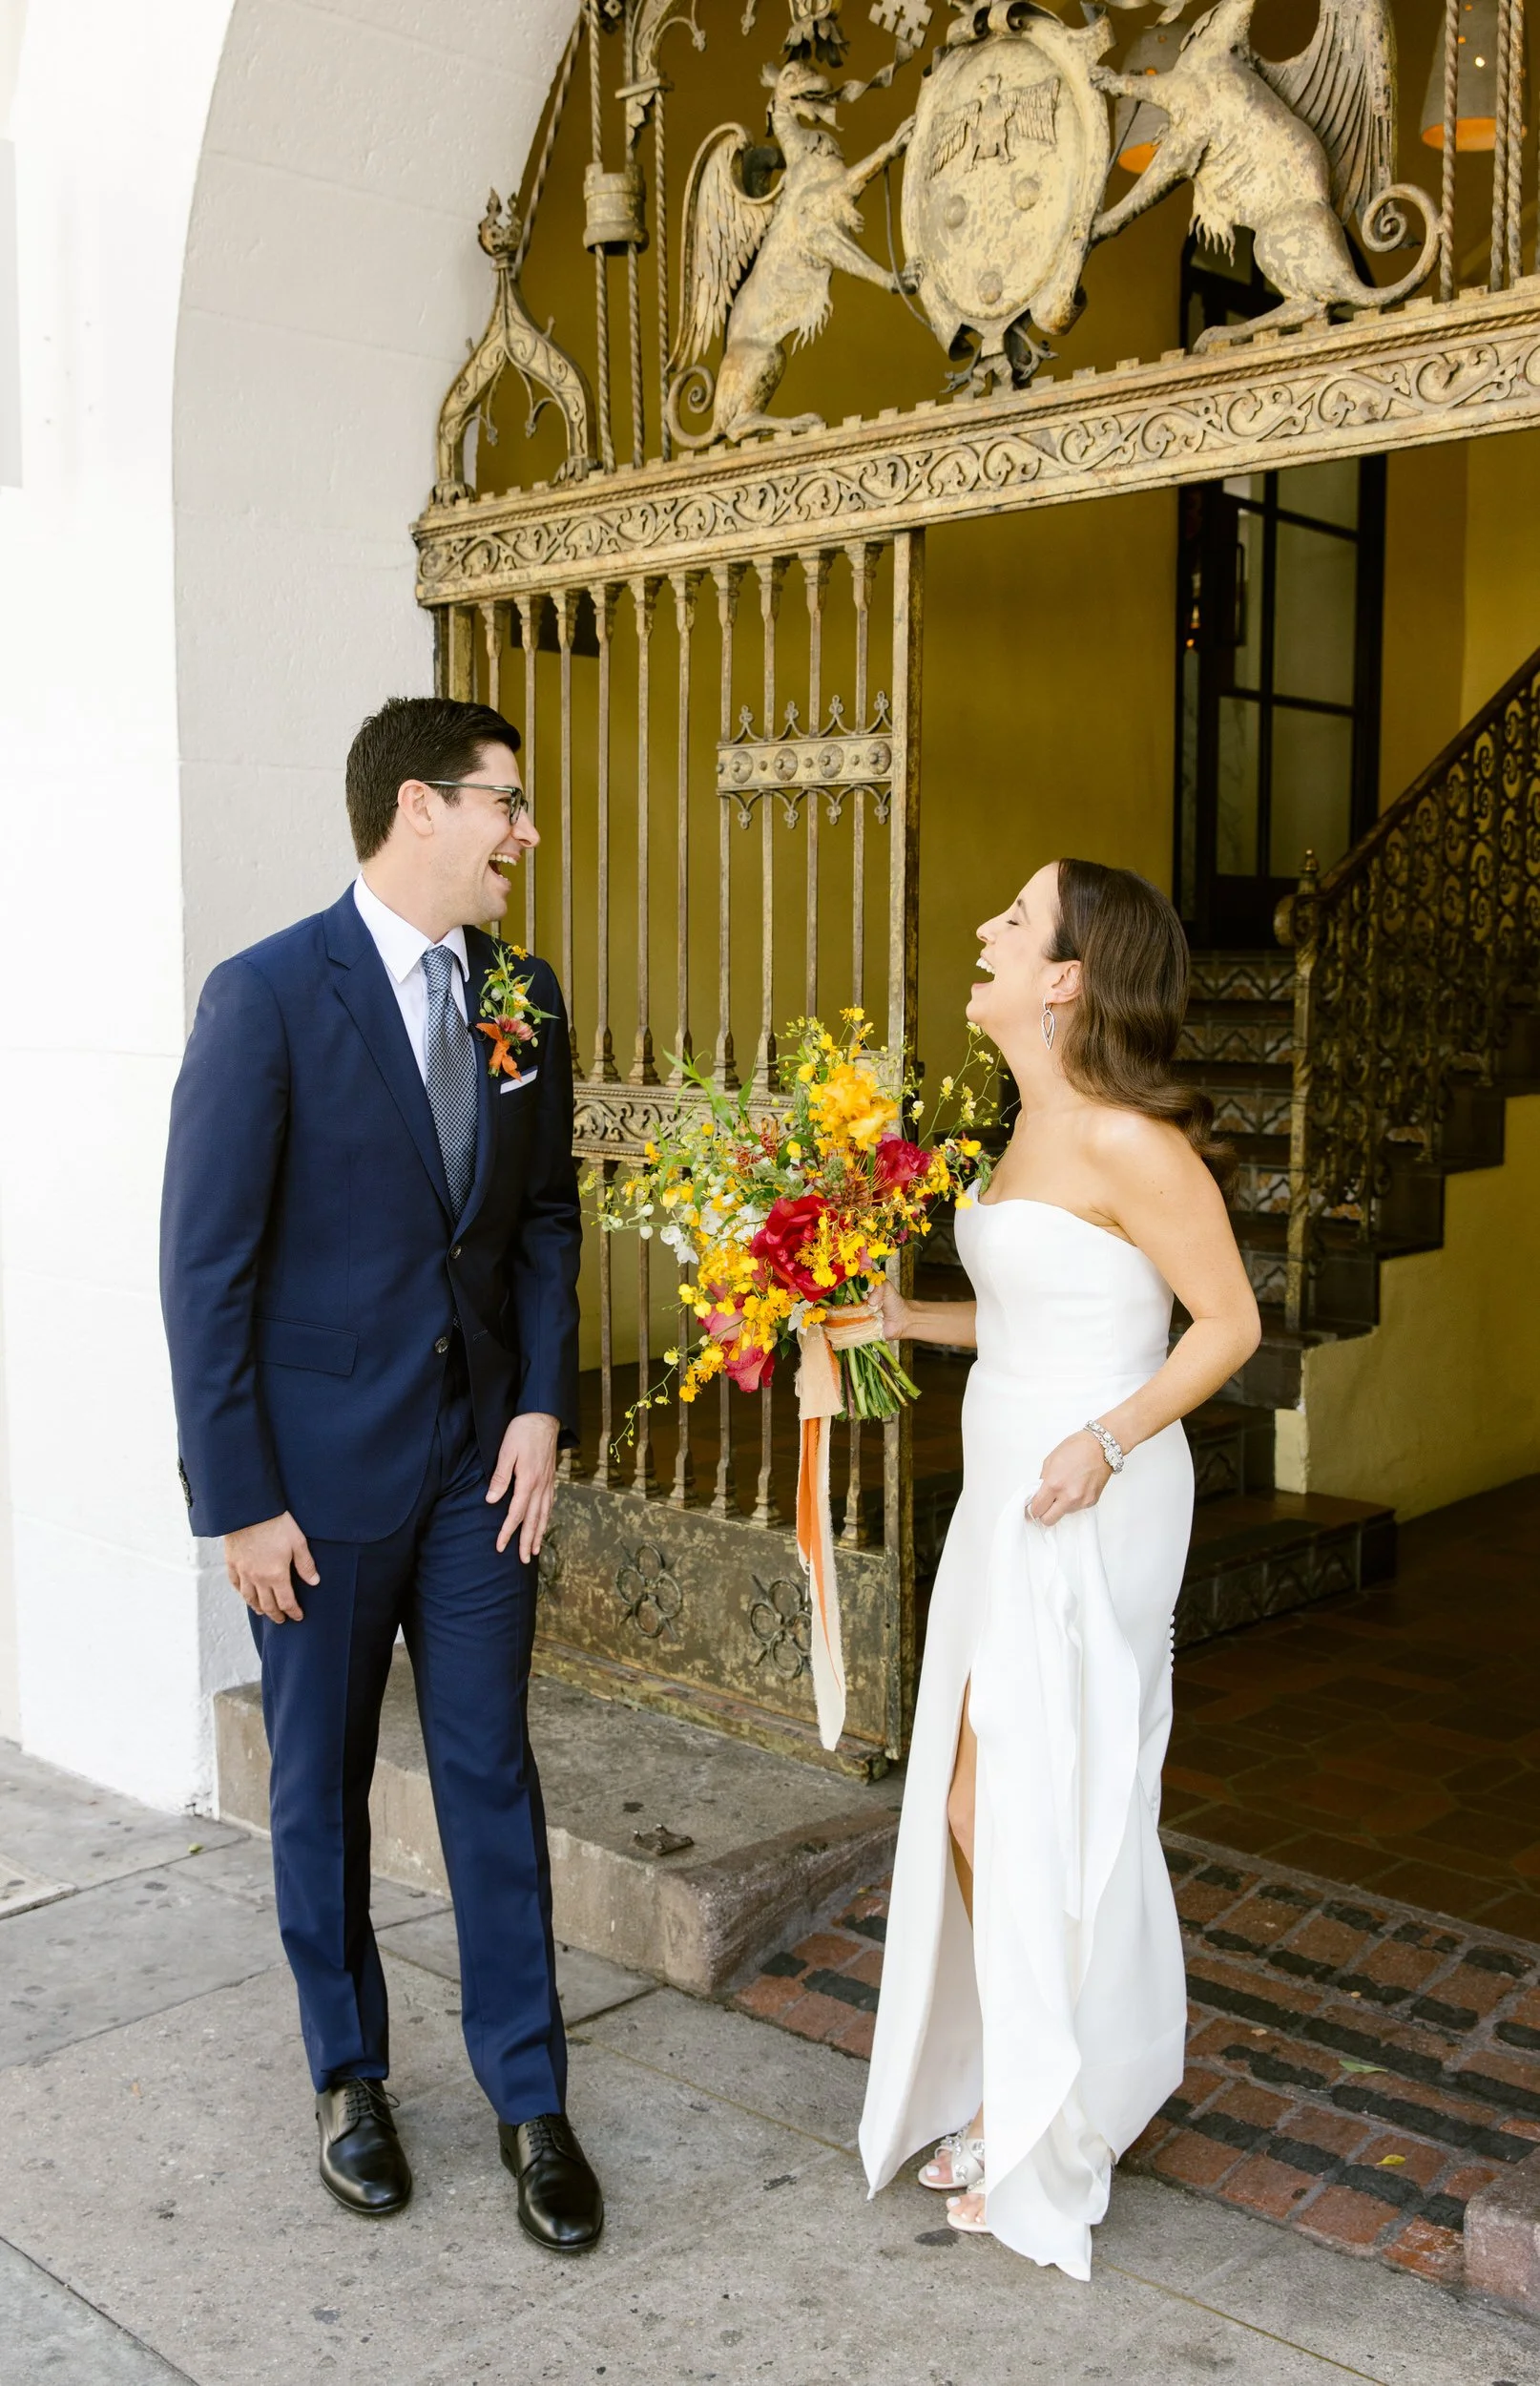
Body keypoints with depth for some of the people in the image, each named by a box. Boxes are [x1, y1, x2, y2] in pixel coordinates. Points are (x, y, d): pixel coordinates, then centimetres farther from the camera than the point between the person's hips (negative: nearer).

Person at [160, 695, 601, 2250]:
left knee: (492, 1775, 9)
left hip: (480, 1463, 4)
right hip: (319, 1470, -4)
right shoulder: (266, 997, -13)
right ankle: (348, 2077, 33)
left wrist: (543, 1407, 0)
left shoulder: (522, 1000, 3)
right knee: (321, 1787, 13)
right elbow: (204, 1263, -13)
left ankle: (528, 2096, 24)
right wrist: (239, 1498, -13)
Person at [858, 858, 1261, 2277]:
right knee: (975, 1802, 13)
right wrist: (905, 1318, 12)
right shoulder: (1035, 1125, 11)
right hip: (1008, 1500, 9)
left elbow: (1228, 1322, -15)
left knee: (1036, 1812, 2)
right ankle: (1006, 2087, 30)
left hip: (1088, 1508, -9)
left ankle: (1054, 2139, 21)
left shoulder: (1124, 1139, -17)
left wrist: (1105, 1440, -23)